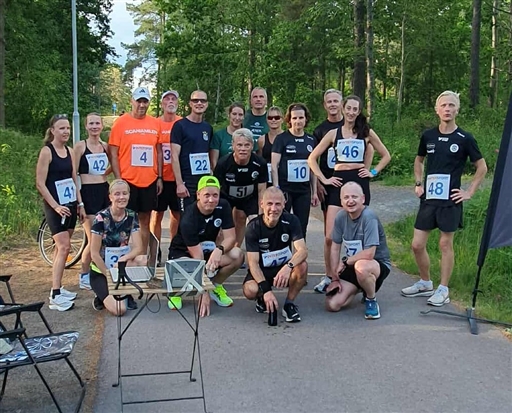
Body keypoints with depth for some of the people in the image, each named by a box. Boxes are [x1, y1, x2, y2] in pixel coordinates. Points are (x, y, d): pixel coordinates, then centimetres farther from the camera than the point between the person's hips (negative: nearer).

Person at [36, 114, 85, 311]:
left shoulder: (69, 151, 9)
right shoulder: (47, 151, -11)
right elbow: (40, 183, -14)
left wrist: (80, 204, 11)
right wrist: (55, 206, -18)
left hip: (70, 205, 7)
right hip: (55, 207, -7)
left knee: (61, 247, 11)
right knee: (64, 247, -15)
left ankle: (57, 288, 20)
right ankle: (55, 296, -13)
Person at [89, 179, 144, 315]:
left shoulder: (132, 216, -4)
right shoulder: (101, 218, -16)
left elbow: (138, 248, -10)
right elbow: (94, 254, -15)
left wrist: (123, 259, -28)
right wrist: (109, 275, -17)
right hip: (101, 271, -5)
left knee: (142, 260, -29)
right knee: (119, 309, -26)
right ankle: (103, 297, 8)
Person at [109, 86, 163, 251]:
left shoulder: (155, 123, 7)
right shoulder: (121, 122, -3)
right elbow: (113, 154, -4)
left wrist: (159, 177, 7)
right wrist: (118, 179, -10)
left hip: (150, 181, 4)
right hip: (127, 181, -3)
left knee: (145, 221, 10)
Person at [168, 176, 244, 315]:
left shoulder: (223, 206, -15)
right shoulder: (188, 219, -30)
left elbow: (231, 237, -16)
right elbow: (198, 257, -31)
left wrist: (219, 250, -41)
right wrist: (204, 293, -32)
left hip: (208, 250, 5)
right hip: (182, 253, -5)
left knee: (237, 255, -23)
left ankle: (216, 286, 3)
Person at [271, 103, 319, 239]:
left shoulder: (311, 140, 9)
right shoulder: (282, 138, -3)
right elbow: (274, 166, -5)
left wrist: (314, 192, 12)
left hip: (304, 190, 4)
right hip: (285, 189, -4)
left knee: (301, 228, 7)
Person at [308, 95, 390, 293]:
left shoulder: (367, 132, 8)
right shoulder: (333, 133, 8)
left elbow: (386, 155, 16)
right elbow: (312, 158, 8)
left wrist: (373, 172, 4)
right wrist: (323, 179, 0)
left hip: (359, 182, 0)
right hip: (338, 182, 1)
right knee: (331, 236, -5)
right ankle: (328, 277, 8)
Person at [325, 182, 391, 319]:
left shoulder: (369, 217, -24)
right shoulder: (340, 216, -6)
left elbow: (369, 254, -28)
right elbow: (335, 248, 2)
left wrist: (345, 261, -13)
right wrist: (335, 278, 0)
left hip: (378, 264, -6)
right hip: (351, 265, 6)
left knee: (361, 266, -42)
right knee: (332, 305, -9)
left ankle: (371, 301, -10)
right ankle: (361, 287, 21)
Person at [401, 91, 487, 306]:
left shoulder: (464, 139, -5)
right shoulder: (428, 136, 5)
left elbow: (482, 167, 1)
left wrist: (469, 192, -3)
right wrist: (418, 183, 11)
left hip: (450, 200, -4)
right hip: (428, 198, 4)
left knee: (445, 244, 3)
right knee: (417, 244, 5)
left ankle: (443, 290, 14)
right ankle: (425, 283, 25)